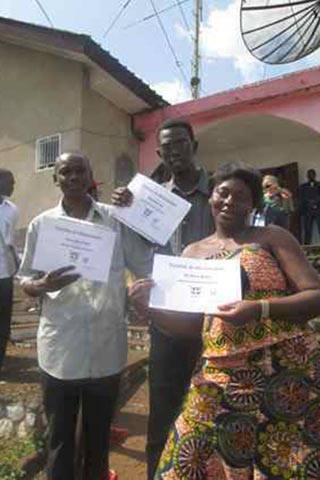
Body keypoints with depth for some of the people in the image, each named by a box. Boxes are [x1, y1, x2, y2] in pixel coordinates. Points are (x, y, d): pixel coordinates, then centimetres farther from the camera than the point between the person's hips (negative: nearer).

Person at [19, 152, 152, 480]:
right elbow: (25, 282, 5)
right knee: (59, 437, 16)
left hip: (107, 348, 1)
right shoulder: (41, 223, 2)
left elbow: (147, 266, 1)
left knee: (99, 434, 21)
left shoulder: (117, 219, 1)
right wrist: (43, 285, -17)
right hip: (59, 350, 0)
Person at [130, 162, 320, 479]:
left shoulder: (272, 236, 1)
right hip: (221, 378, 3)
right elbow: (189, 324, 10)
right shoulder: (193, 253, 10)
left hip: (288, 371, -2)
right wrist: (150, 305, -7)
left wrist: (260, 309, -22)